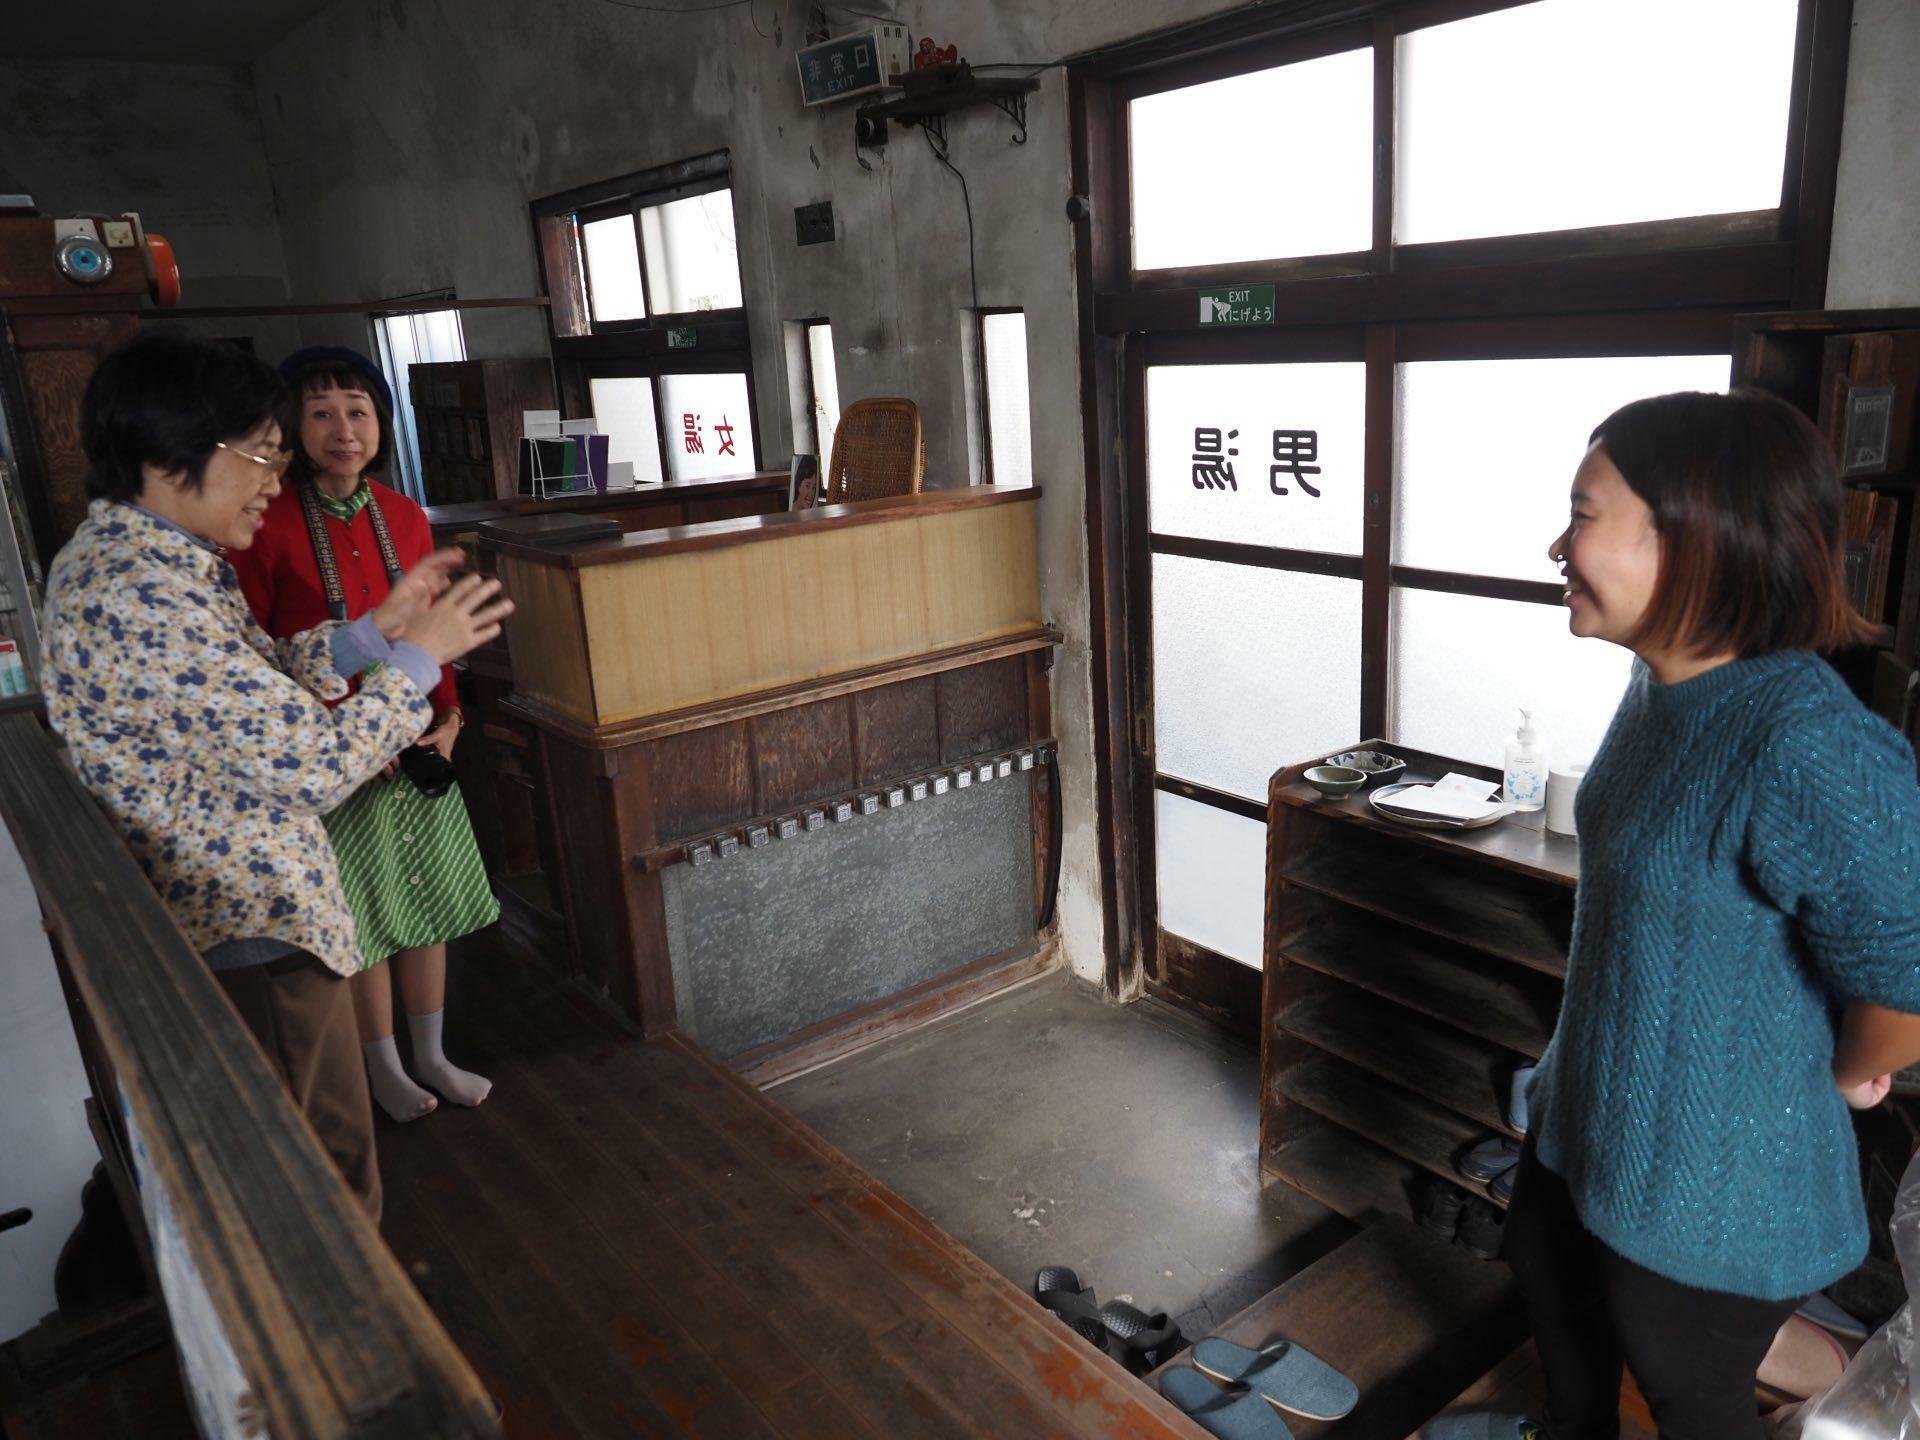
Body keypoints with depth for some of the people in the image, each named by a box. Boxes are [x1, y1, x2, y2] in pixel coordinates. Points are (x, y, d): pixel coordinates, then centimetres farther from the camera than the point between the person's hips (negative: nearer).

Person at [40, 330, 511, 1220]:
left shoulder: (112, 555, 6)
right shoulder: (144, 599, -28)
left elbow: (260, 687, 13)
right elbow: (317, 763, -28)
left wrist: (376, 630, 3)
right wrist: (417, 658, -14)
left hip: (218, 906, 11)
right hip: (253, 936, -11)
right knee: (334, 1190, 8)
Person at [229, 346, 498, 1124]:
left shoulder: (404, 517, 1)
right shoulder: (267, 525, -15)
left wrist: (448, 718, -3)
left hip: (415, 743, 5)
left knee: (426, 900, 15)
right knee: (361, 919, 9)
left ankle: (432, 1054, 34)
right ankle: (384, 1068, 31)